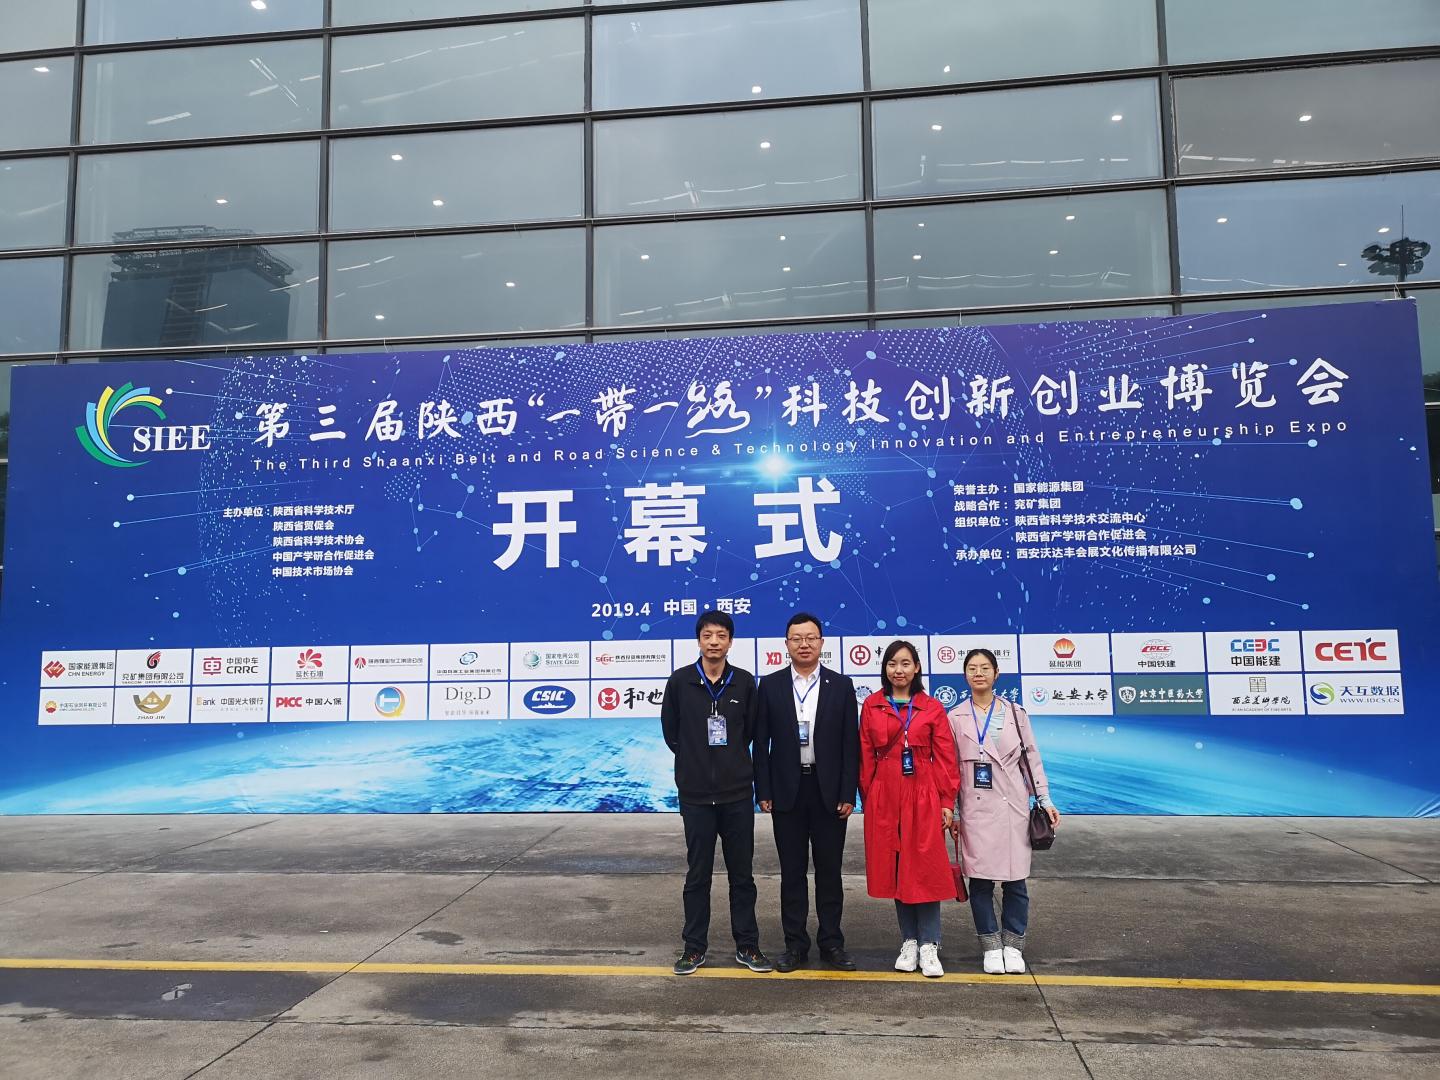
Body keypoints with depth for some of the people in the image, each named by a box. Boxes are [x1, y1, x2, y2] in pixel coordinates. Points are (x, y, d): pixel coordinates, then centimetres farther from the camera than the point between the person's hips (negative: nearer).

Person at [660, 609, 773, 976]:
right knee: (697, 874, 9)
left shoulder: (745, 682, 0)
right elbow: (670, 731, 6)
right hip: (696, 794, -1)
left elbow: (752, 730, 10)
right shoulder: (680, 681, -3)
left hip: (737, 793, 1)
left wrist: (731, 759, 8)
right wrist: (696, 761, 9)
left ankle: (747, 945, 22)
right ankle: (694, 946, 21)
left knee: (742, 873, 10)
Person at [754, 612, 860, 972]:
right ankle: (795, 944, 18)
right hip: (787, 791, 0)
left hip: (829, 791, 0)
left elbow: (850, 743, 0)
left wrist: (848, 793, -5)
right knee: (792, 871, 8)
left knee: (829, 870, 8)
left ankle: (832, 943, 20)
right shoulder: (770, 685, 2)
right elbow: (761, 742, 2)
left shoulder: (841, 685, 1)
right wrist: (763, 791, -3)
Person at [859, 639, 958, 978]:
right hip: (885, 798, 1)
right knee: (894, 869, 7)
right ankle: (909, 941, 19)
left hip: (923, 797, -1)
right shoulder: (871, 706, 4)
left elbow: (945, 758, 2)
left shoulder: (932, 708, 2)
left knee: (925, 868, 0)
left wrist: (947, 802, -3)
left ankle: (929, 946, 8)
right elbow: (866, 756, 6)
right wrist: (867, 798, 3)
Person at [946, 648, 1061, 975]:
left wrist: (1044, 799, 3)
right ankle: (991, 946, 16)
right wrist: (951, 811, 3)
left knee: (1015, 880, 2)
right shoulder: (955, 718, 3)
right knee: (981, 880, 2)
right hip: (975, 809, -1)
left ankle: (1013, 945, 17)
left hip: (1013, 807, 1)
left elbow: (1032, 758, 9)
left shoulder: (1015, 714, 7)